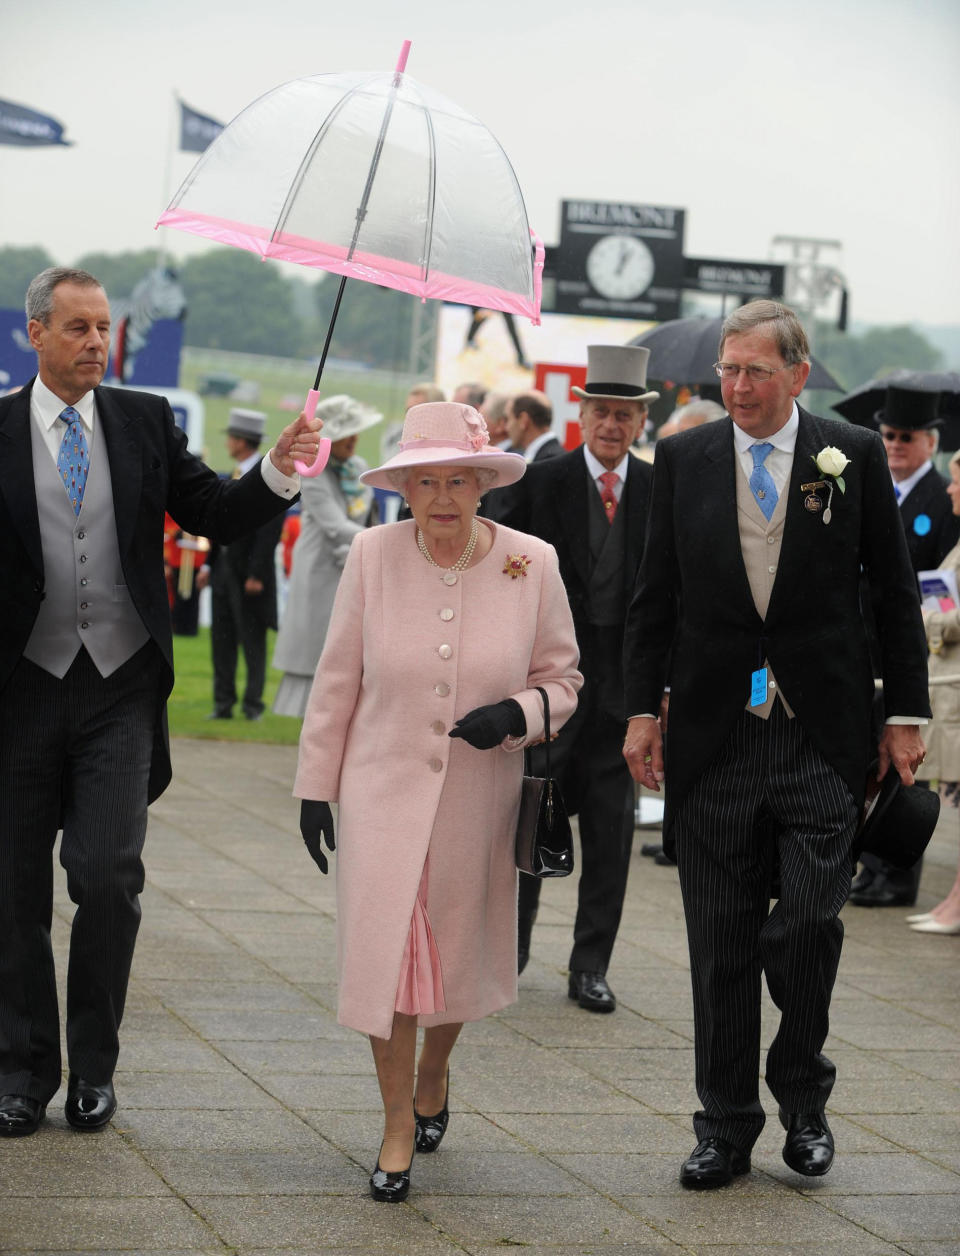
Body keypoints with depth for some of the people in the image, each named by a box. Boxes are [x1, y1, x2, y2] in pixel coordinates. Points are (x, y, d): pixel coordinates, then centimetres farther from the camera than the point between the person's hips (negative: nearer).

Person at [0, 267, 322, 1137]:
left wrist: (278, 473, -11)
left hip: (122, 684, 1)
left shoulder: (146, 422, 6)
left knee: (110, 876, -6)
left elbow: (215, 516, 5)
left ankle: (94, 1065, 10)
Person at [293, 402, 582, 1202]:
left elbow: (562, 678, 2)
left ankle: (433, 1074, 43)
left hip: (479, 797, 1)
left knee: (458, 954, 13)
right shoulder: (374, 555, -7)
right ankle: (397, 1127, 12)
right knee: (385, 950, -3)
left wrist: (516, 714, -19)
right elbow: (338, 678, 1)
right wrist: (317, 785, 3)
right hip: (384, 784, -1)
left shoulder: (531, 565, -8)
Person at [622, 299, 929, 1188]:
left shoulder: (853, 456, 1)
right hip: (713, 738, 2)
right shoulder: (683, 459, 5)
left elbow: (895, 591, 5)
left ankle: (802, 1097, 17)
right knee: (721, 944, 7)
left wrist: (906, 712, 3)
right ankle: (726, 1128, 18)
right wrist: (643, 708, 3)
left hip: (821, 739, -2)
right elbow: (655, 596, 9)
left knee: (807, 926, -8)